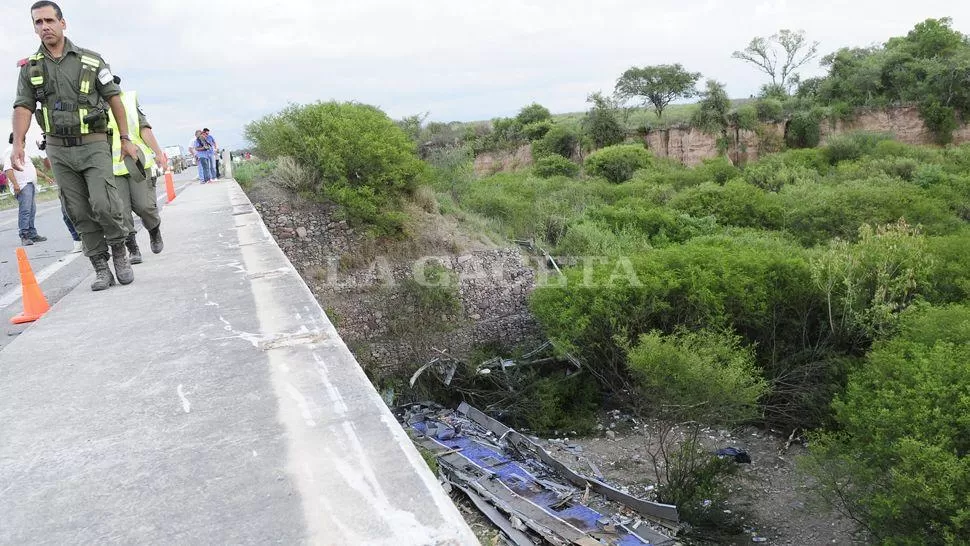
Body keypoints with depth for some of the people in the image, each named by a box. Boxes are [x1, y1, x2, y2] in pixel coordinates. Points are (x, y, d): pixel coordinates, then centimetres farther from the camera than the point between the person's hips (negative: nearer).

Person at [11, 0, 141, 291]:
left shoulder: (91, 60, 1)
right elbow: (23, 107, 1)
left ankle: (119, 252, 8)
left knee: (103, 204, -16)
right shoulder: (30, 67, 6)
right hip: (58, 149, 3)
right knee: (80, 213, 3)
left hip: (93, 144, -2)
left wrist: (126, 139, 1)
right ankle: (101, 268, 9)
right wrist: (17, 144, -13)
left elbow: (114, 99, 4)